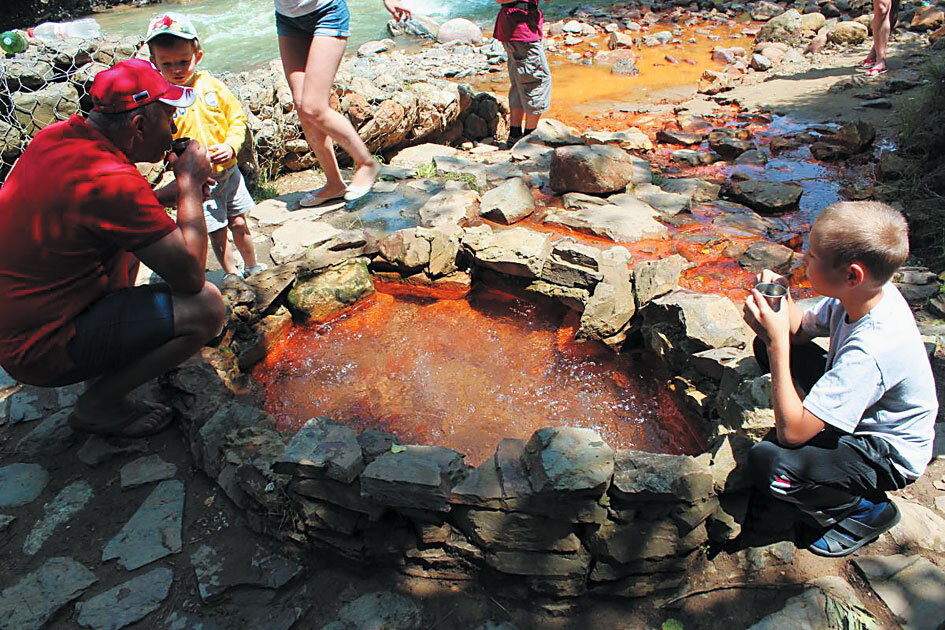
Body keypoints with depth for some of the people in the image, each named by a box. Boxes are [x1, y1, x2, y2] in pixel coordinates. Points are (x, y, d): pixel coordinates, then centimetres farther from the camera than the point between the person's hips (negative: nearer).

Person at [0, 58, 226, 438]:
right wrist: (190, 183, -12)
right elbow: (190, 276, -22)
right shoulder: (114, 181, -27)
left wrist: (170, 193, 7)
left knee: (131, 236, 24)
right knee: (205, 307, -19)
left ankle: (114, 347, 24)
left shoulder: (56, 137, 0)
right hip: (39, 348, -9)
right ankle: (99, 404, -1)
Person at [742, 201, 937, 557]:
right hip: (865, 411, 8)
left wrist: (777, 342, -36)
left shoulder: (869, 352, -39)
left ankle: (868, 511, -1)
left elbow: (790, 432, -37)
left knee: (767, 462, -29)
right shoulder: (867, 292, -16)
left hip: (890, 456, -7)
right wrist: (782, 300, -21)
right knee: (768, 345, 1)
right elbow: (801, 329, 2)